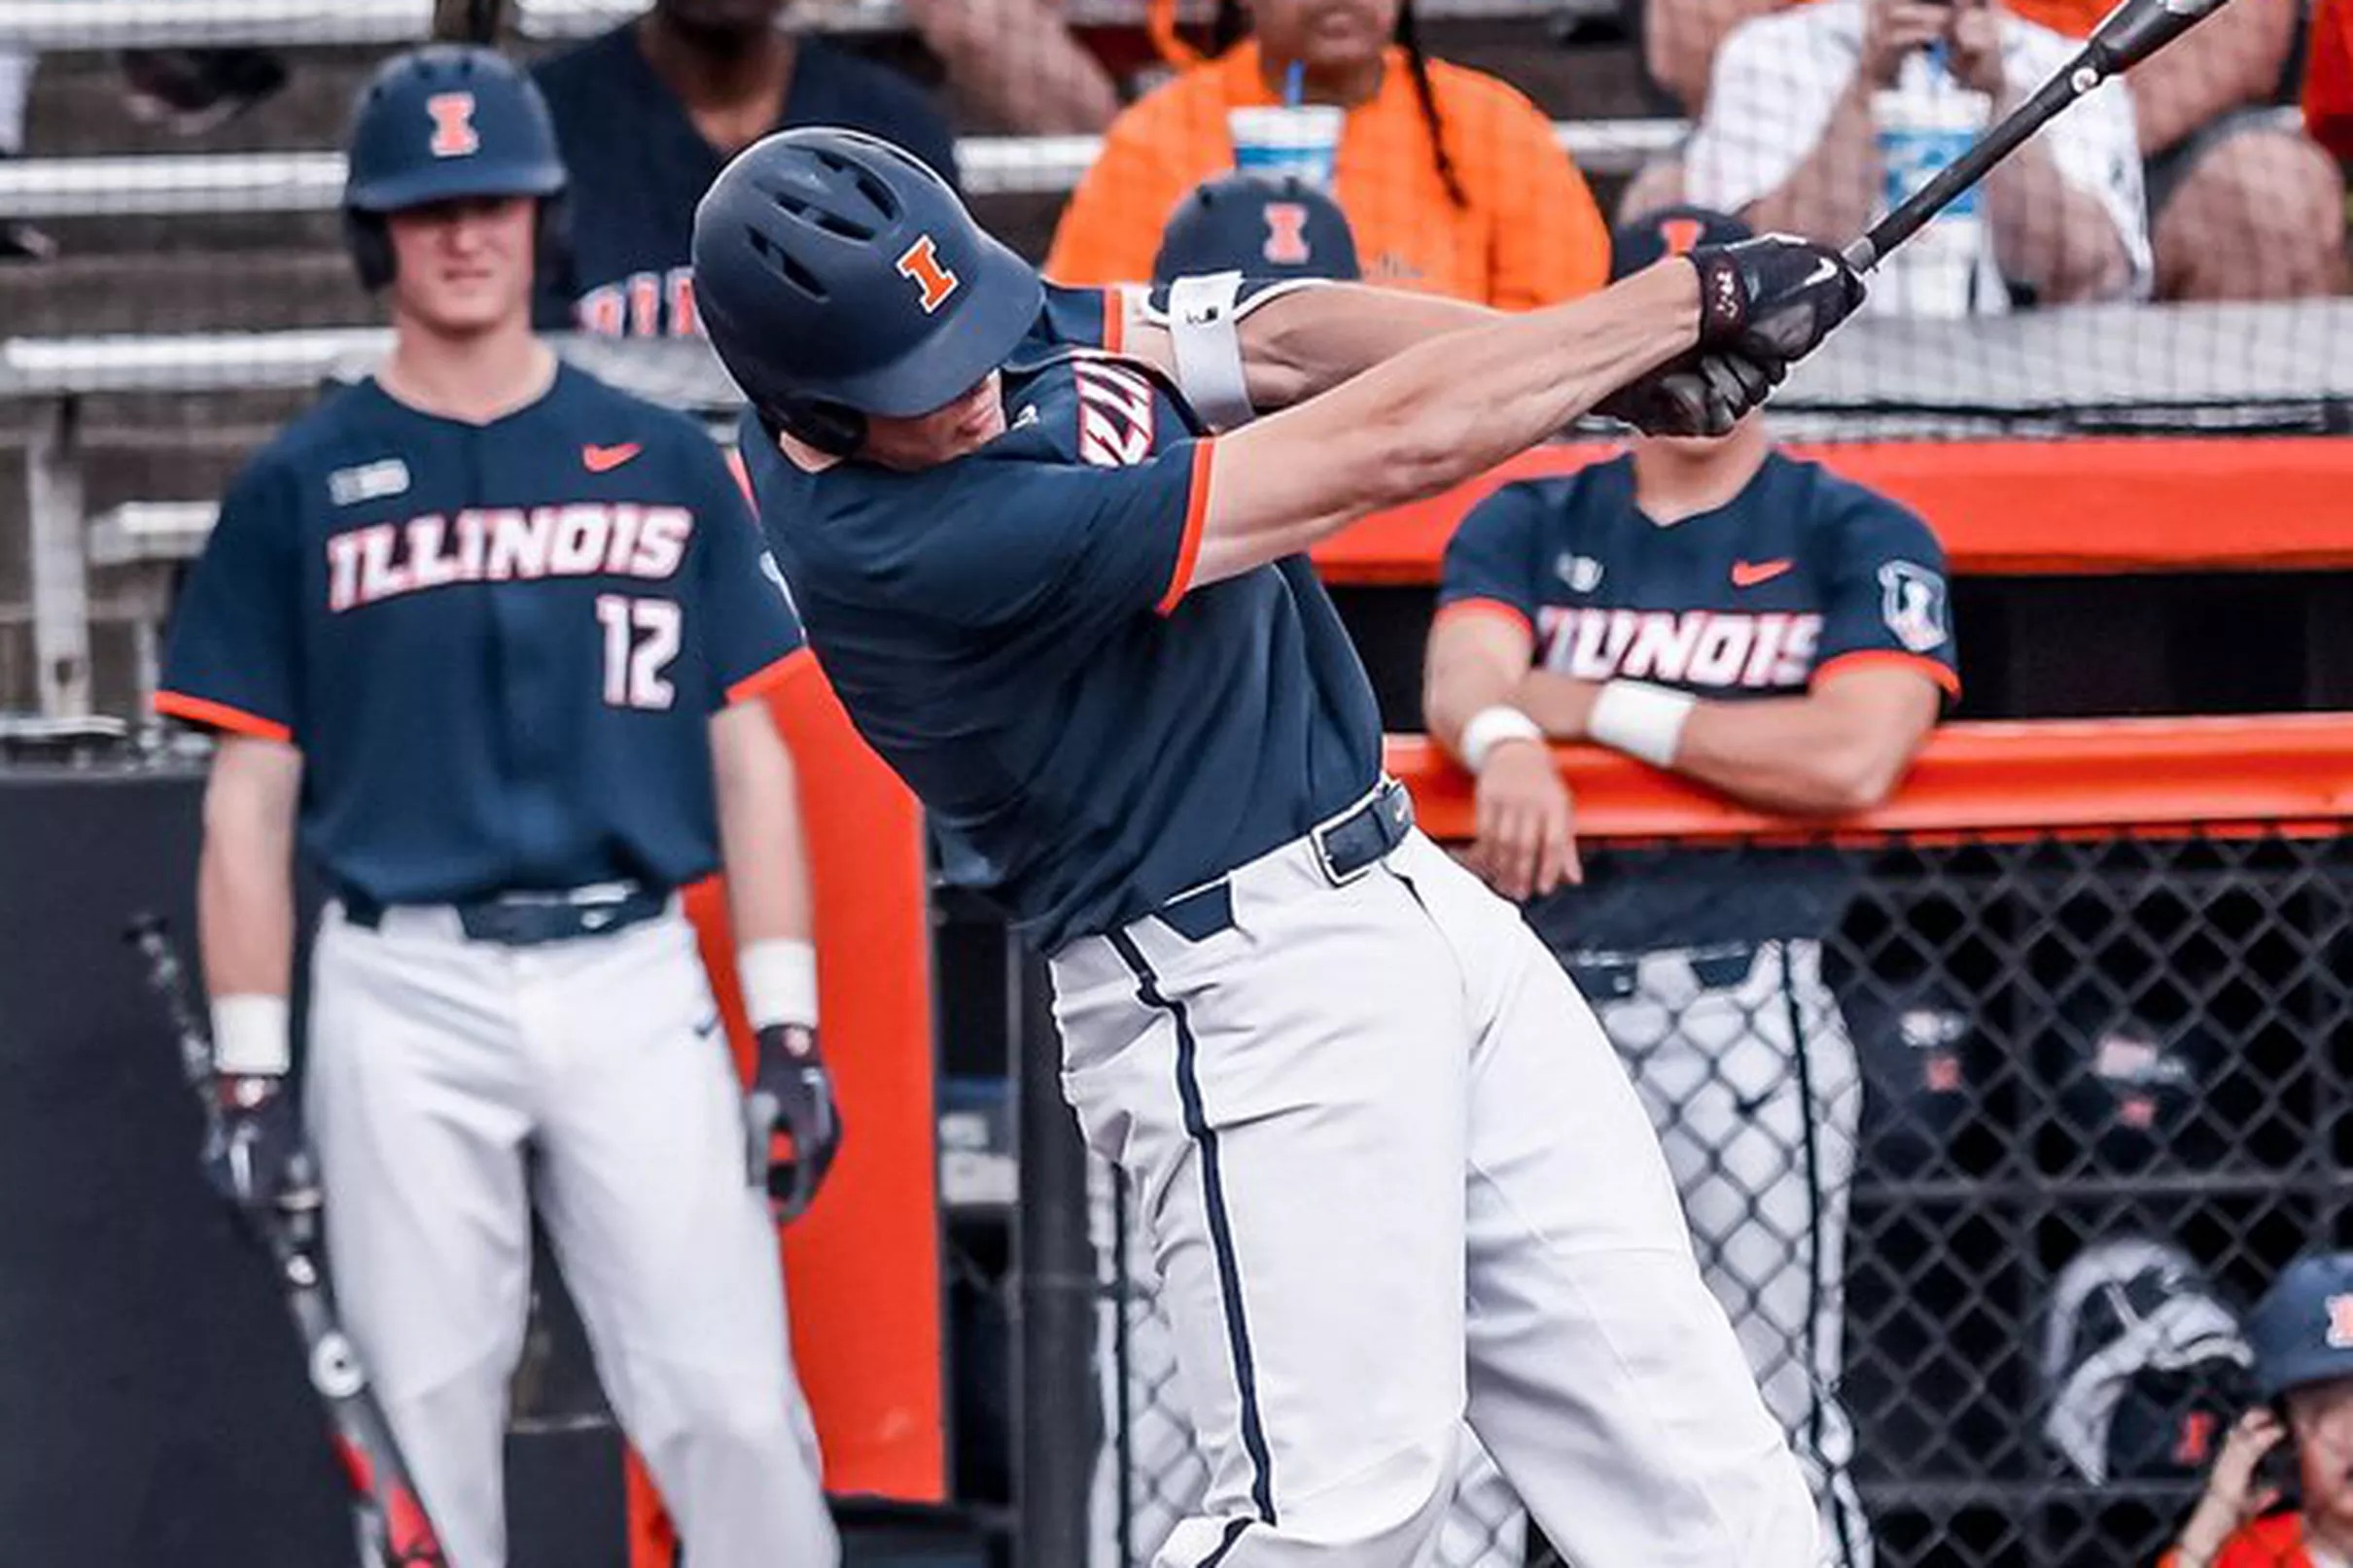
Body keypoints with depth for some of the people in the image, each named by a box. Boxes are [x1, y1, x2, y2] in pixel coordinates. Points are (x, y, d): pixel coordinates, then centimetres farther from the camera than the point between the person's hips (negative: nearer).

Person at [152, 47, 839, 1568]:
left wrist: (788, 1031, 2)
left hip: (633, 984, 1)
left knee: (734, 1405, -7)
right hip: (402, 999, 0)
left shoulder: (667, 464, 10)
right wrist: (252, 1071, 0)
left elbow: (747, 753, 10)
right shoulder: (303, 486, 7)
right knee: (423, 1424, 1)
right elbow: (251, 797, 6)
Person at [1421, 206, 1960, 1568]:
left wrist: (1597, 707, -6)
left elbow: (1852, 758, -12)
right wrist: (1507, 738, -28)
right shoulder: (1529, 525, 17)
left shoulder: (1859, 539, 5)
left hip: (1737, 1009, -4)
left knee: (1771, 1432, -5)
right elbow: (1462, 679, -3)